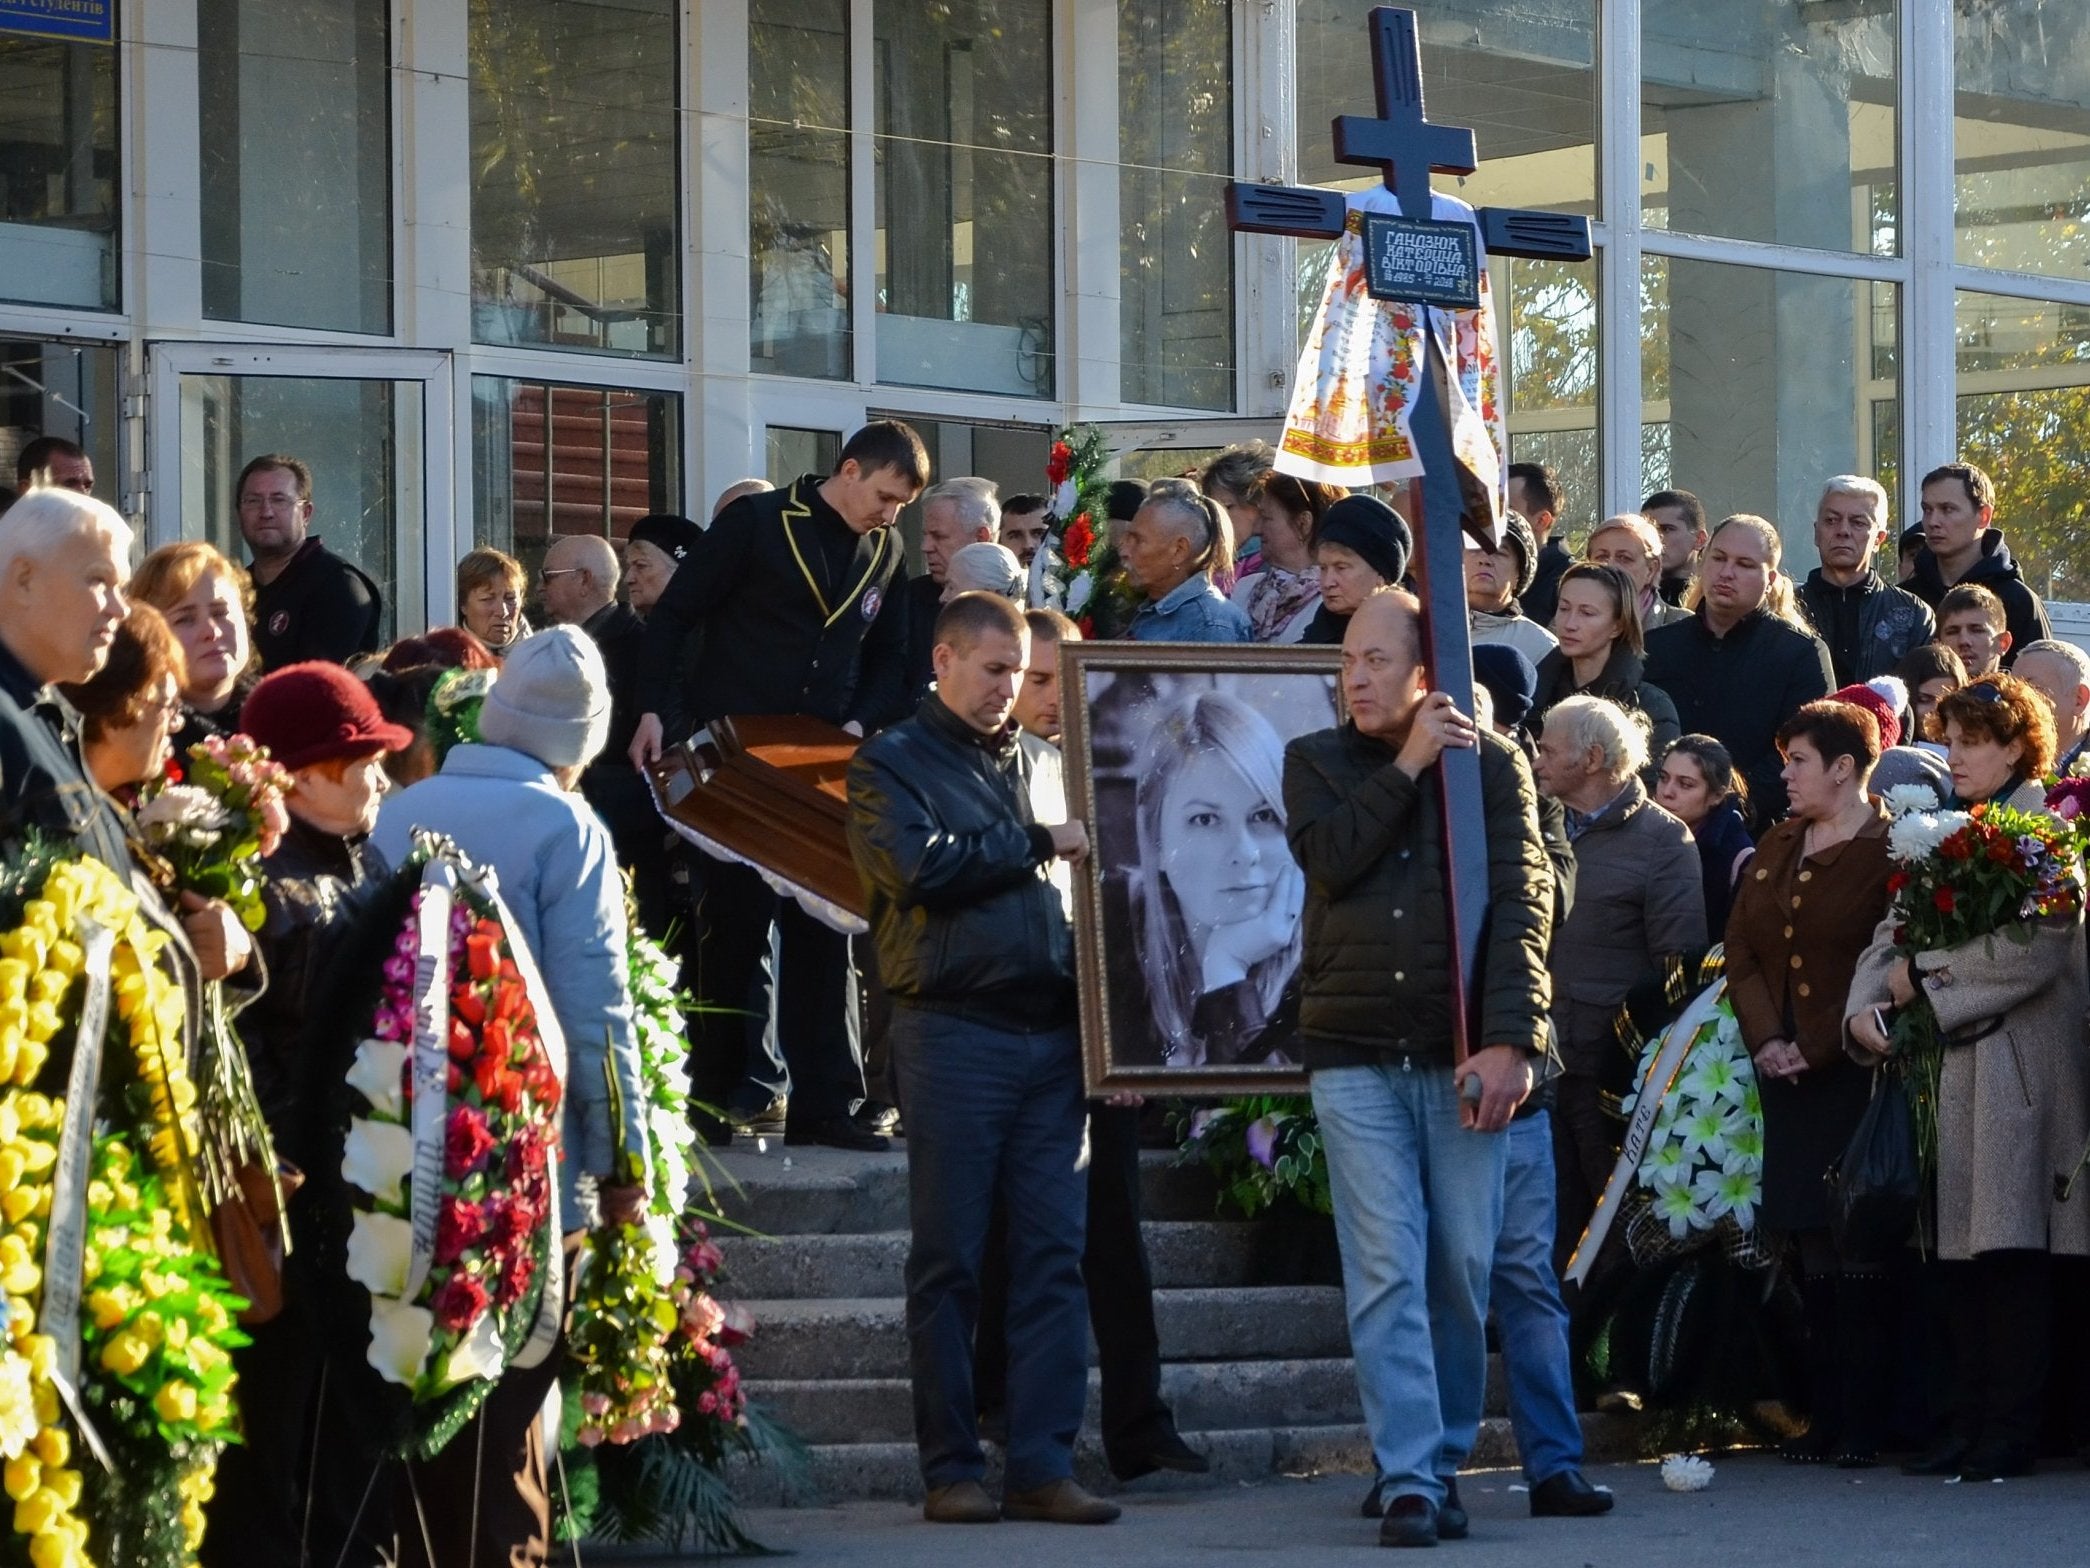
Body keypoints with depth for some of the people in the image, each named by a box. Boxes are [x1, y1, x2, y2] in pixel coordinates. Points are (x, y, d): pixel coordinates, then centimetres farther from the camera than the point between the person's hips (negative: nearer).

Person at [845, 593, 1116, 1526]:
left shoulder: (1037, 764, 19)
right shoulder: (890, 764, 4)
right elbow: (916, 865, -14)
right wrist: (1035, 846, -7)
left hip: (1053, 1029, 5)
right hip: (956, 1026, -5)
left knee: (1053, 1254, 0)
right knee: (949, 1262, -1)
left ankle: (1043, 1464, 2)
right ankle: (951, 1468, 4)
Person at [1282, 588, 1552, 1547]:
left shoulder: (1493, 764, 4)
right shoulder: (1315, 761, 10)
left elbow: (1521, 903, -5)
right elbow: (1329, 854, -9)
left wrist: (1509, 1040, -16)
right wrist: (1409, 763, -8)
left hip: (1459, 1057, 0)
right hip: (1354, 1057, 0)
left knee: (1462, 1270, 1)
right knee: (1386, 1272, -8)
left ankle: (1443, 1461, 14)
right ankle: (1408, 1478, -10)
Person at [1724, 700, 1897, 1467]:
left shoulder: (1888, 854, -6)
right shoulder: (1775, 849, 16)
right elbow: (1742, 950, 13)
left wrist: (1817, 1049, -13)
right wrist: (1765, 1038, -2)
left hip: (1854, 1070, -6)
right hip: (1784, 1070, 6)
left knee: (1856, 1243, -7)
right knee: (1812, 1244, 5)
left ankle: (1862, 1423, -5)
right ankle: (1822, 1418, 7)